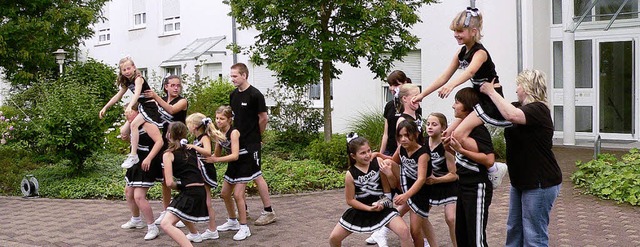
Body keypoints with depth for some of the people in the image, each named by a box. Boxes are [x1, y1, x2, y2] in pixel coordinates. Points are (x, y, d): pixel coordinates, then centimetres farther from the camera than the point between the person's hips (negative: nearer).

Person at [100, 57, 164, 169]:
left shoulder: (138, 78, -17)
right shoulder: (127, 82, 9)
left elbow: (137, 93, -36)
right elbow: (118, 96, 17)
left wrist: (130, 106, -52)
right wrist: (105, 108, 12)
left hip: (150, 106, -9)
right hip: (141, 107, 9)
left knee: (134, 124, -29)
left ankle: (134, 156, -27)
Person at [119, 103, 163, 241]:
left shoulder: (147, 124, -18)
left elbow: (159, 141, -27)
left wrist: (148, 158, -34)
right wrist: (128, 122, 6)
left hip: (147, 165, -11)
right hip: (136, 164, 11)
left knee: (139, 196, -17)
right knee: (128, 192, 23)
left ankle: (152, 228, -5)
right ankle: (136, 220, 44)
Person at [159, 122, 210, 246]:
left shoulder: (168, 154, -3)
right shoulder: (191, 150, 17)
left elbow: (169, 182, -9)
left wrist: (179, 187, 10)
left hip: (191, 193, -8)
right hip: (201, 191, 8)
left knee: (166, 224, -13)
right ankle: (195, 235, 53)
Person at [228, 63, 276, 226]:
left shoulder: (255, 95, -12)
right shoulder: (233, 95, 9)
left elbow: (264, 118, -9)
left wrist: (255, 135, 1)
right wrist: (237, 133, 9)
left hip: (251, 144, -7)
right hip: (237, 142, 7)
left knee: (256, 176, -5)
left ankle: (268, 211, 3)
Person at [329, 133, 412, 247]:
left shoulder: (378, 162, -14)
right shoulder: (350, 174, -14)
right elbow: (350, 200, -7)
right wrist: (369, 208, -14)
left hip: (382, 207, -1)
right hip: (360, 210, 1)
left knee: (404, 231, -23)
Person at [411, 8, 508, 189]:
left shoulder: (480, 52, -19)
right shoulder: (461, 52, 6)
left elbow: (469, 71, -41)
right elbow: (444, 77, 8)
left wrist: (452, 85, -60)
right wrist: (422, 95, 3)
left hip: (491, 100, -9)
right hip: (478, 99, 9)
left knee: (459, 134, -22)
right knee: (449, 133, 1)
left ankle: (494, 169, -11)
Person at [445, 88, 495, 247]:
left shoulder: (479, 129, -16)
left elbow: (489, 160, -25)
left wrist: (461, 150, -26)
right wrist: (450, 148, 2)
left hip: (477, 189, -9)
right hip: (464, 186, 9)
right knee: (461, 234, 17)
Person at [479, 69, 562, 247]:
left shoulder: (538, 109, -19)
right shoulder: (521, 106, 11)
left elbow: (511, 115, -37)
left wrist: (491, 92, -27)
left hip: (540, 183, -10)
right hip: (520, 180, 10)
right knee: (514, 229, 18)